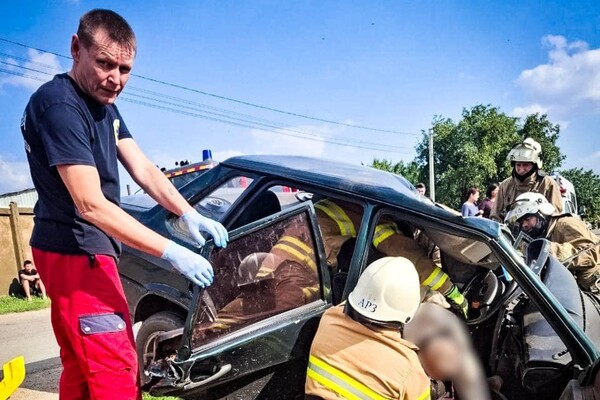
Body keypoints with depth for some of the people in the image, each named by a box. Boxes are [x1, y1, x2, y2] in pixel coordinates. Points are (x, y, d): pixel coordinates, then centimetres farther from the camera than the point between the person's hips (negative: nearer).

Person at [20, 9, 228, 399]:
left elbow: (144, 170, 4)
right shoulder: (59, 105, -20)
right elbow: (91, 205, -27)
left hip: (81, 251, 10)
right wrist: (172, 252, -29)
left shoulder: (105, 107, 10)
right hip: (76, 252, -10)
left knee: (81, 368, 20)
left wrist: (189, 214, -12)